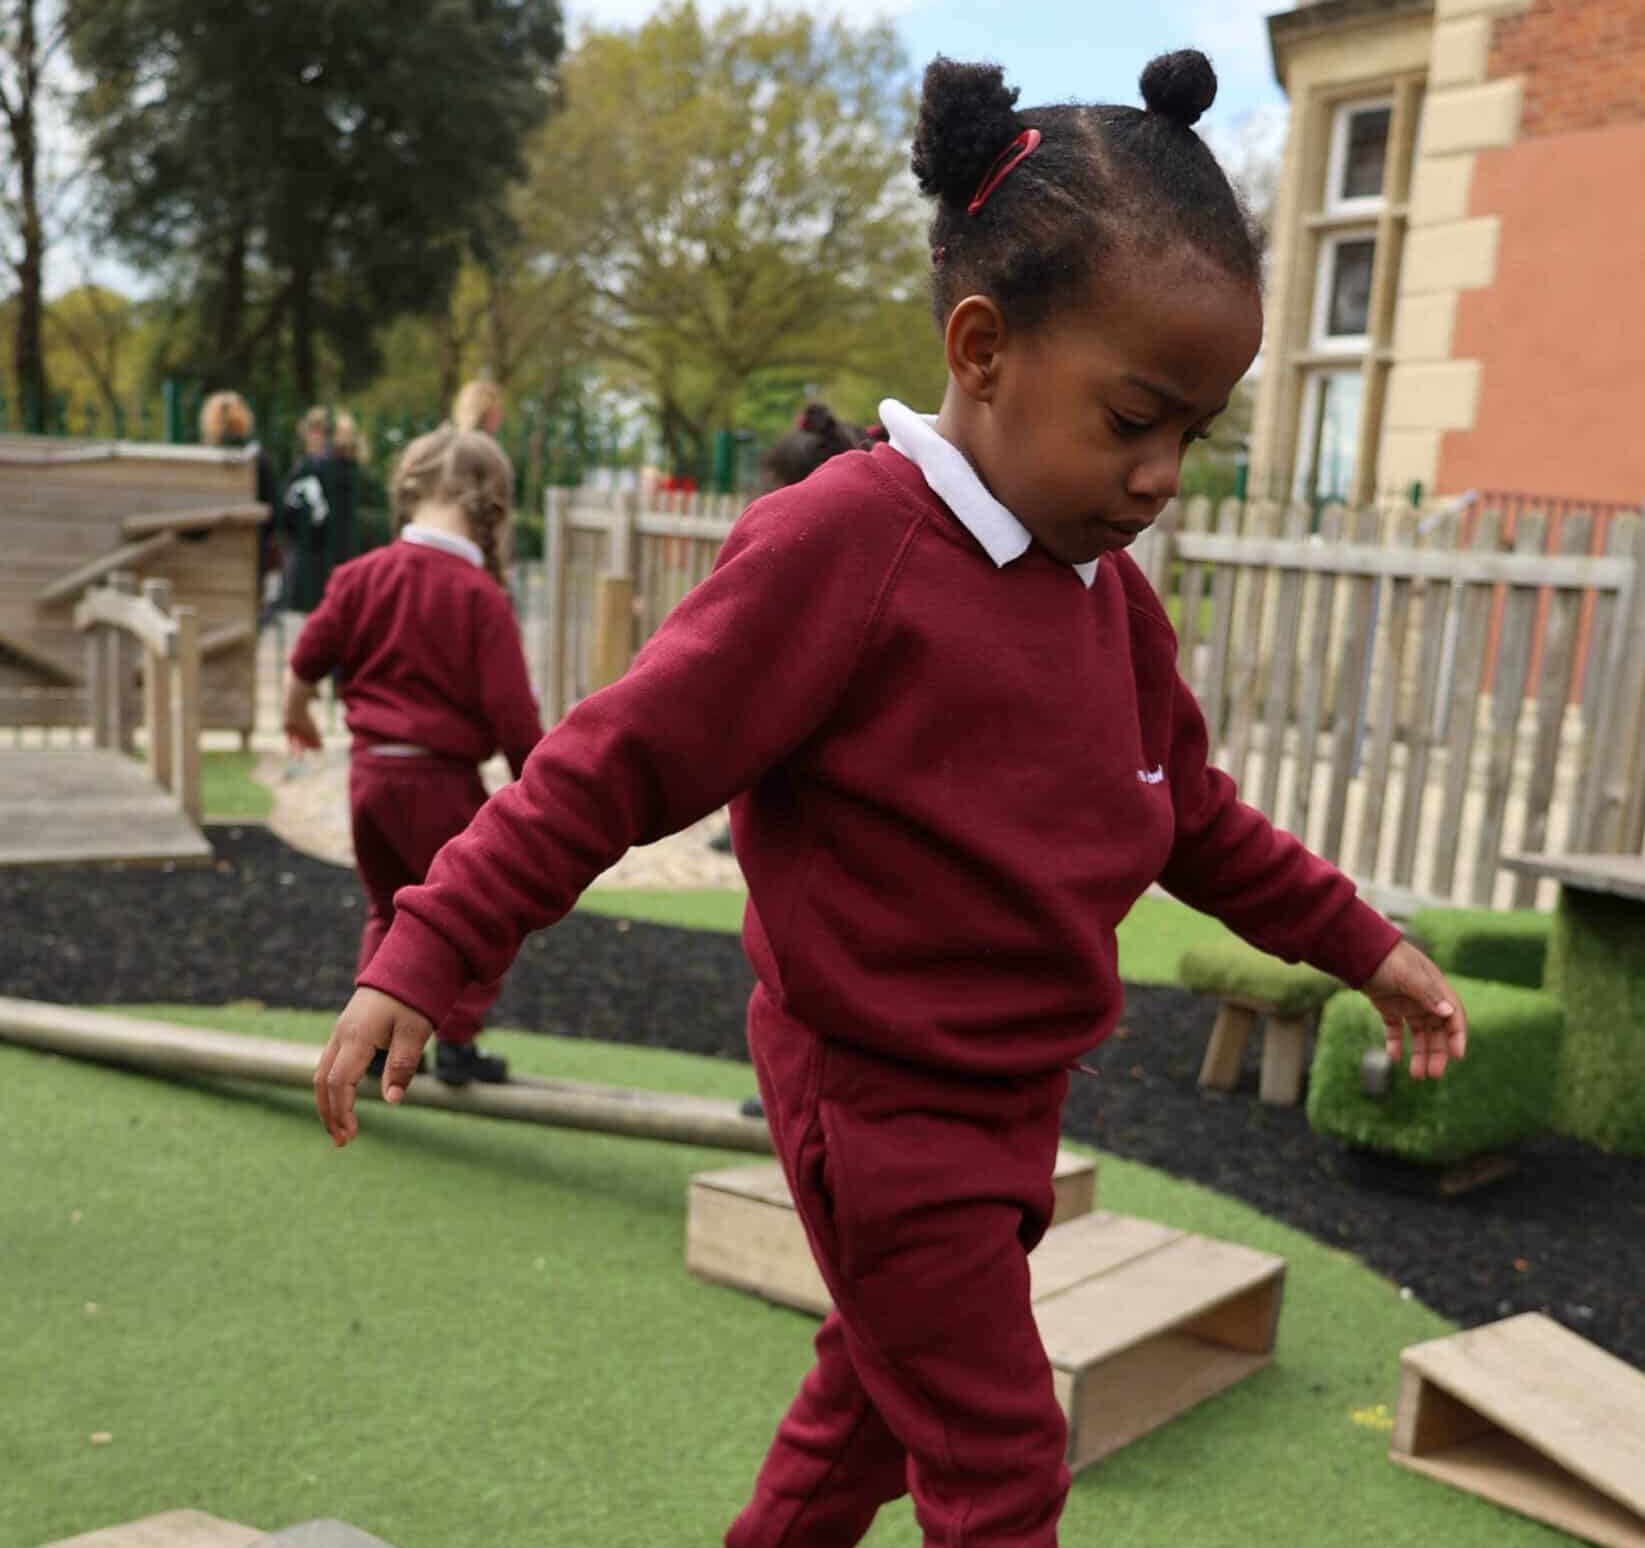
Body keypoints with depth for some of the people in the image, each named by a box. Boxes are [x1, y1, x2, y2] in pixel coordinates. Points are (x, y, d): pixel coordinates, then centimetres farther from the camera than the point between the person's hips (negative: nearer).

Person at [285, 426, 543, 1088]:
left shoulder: (362, 574, -1)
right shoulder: (482, 595, -15)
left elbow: (308, 656, 7)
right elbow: (509, 708, -16)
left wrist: (297, 713, 28)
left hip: (369, 767, 6)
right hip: (442, 778, -5)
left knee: (390, 908, 23)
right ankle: (456, 1040, 11)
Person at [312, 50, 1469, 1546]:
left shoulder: (1112, 593, 4)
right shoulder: (840, 544, -22)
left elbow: (1192, 810, 17)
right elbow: (617, 764, -20)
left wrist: (1362, 943, 20)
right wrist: (419, 964, -19)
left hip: (1008, 1098, 8)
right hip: (881, 1099, -8)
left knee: (881, 1380, 24)